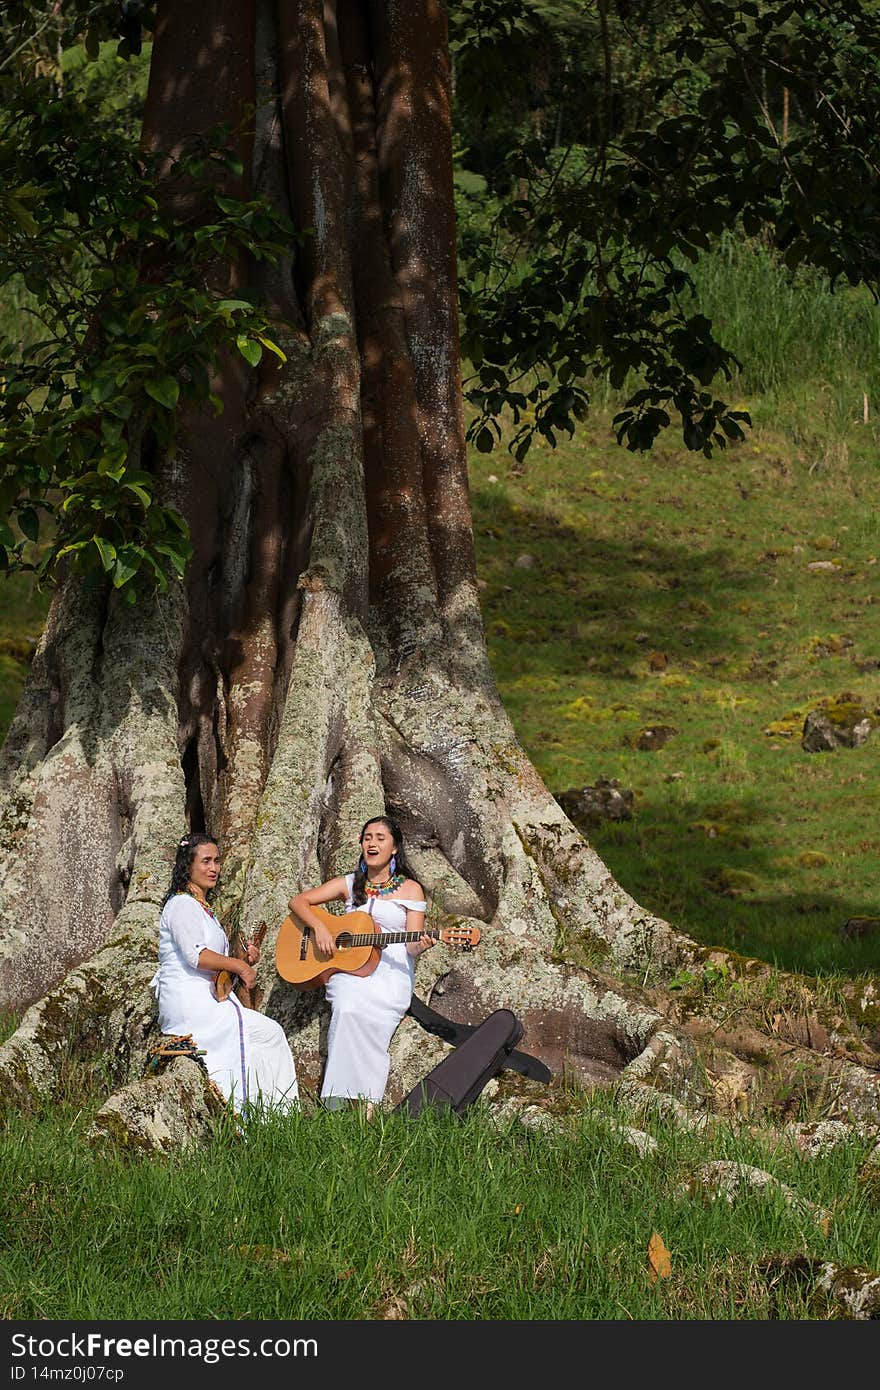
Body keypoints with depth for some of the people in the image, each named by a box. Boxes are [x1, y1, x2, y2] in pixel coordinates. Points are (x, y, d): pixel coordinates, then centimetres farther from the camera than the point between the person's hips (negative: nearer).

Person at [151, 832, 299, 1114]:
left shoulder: (202, 908, 24)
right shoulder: (182, 905, -7)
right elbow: (195, 955, -20)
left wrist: (244, 958, 9)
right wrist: (240, 966, -12)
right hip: (189, 1003, -10)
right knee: (269, 1033, -12)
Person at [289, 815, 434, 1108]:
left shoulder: (410, 890, 11)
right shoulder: (349, 885, 17)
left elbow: (411, 945, 5)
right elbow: (299, 901, 15)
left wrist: (420, 945, -19)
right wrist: (319, 928, -4)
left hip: (391, 974, -1)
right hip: (349, 969, 1)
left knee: (371, 1021, -32)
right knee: (347, 1010, -33)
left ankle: (366, 1109, -33)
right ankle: (337, 1110, -34)